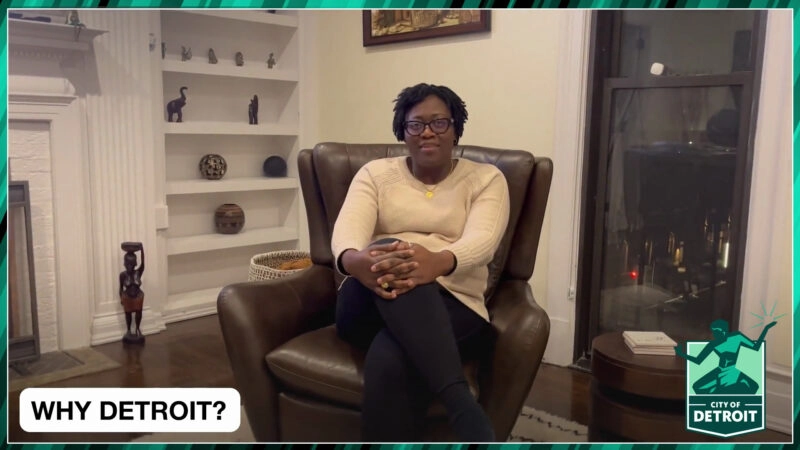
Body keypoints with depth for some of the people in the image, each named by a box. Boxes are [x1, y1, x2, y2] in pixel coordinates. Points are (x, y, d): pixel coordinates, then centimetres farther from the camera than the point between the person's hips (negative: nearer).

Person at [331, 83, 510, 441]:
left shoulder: (486, 179, 9)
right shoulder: (375, 173, 13)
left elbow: (482, 240, -12)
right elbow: (348, 227, -7)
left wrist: (438, 262, -38)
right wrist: (353, 260, -36)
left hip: (452, 305, -1)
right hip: (372, 306, 2)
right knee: (388, 253, -37)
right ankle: (463, 407, -47)